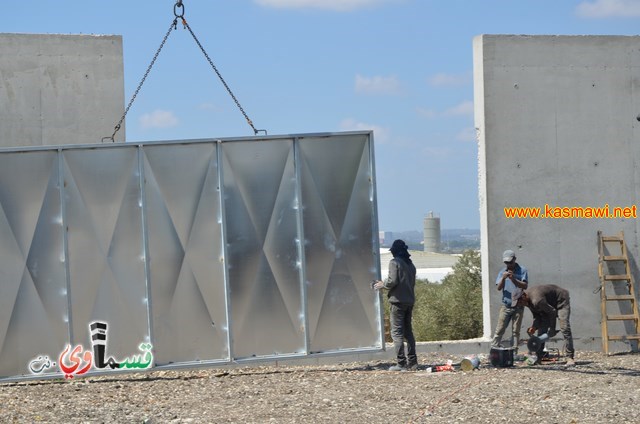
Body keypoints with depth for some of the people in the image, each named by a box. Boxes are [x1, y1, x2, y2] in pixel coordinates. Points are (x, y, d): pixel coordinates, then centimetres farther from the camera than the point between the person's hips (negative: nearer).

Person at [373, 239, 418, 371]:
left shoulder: (394, 262, -8)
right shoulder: (410, 264, 15)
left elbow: (393, 281, -18)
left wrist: (382, 285, 2)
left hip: (398, 301, -7)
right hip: (410, 301, 7)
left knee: (397, 332, -5)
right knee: (408, 331, 14)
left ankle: (401, 363, -10)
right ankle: (412, 362, 12)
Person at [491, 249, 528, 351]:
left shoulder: (522, 271, 0)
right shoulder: (502, 272, 7)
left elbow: (525, 286, -9)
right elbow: (499, 287, -1)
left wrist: (513, 279, -22)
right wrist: (503, 278, -19)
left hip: (518, 305, -1)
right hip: (505, 305, 1)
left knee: (516, 331, 4)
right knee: (500, 329, -4)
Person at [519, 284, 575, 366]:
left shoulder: (536, 300, -38)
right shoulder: (529, 300, -9)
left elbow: (552, 312, -28)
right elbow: (537, 315, 1)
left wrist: (552, 329, -18)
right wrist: (534, 327, -17)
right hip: (549, 304, 9)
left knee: (565, 329, -21)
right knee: (541, 330, 1)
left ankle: (570, 358, -21)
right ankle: (538, 357, 4)